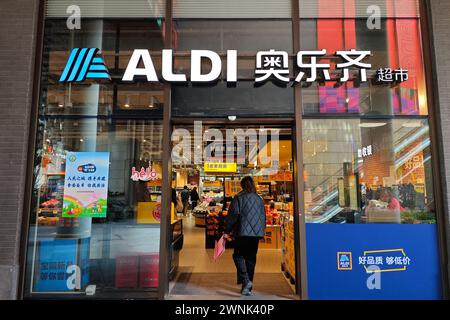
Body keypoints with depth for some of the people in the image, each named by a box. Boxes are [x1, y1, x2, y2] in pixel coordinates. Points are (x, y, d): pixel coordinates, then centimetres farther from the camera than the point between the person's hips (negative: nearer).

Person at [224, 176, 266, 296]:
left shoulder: (239, 197, -5)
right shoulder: (259, 199, 11)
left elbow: (233, 214, -8)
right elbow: (263, 216, 15)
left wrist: (227, 230, 0)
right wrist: (262, 231, 24)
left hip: (243, 232, -5)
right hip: (257, 232, 5)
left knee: (238, 255, 6)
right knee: (251, 258, 11)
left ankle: (246, 280, -12)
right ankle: (248, 287, 16)